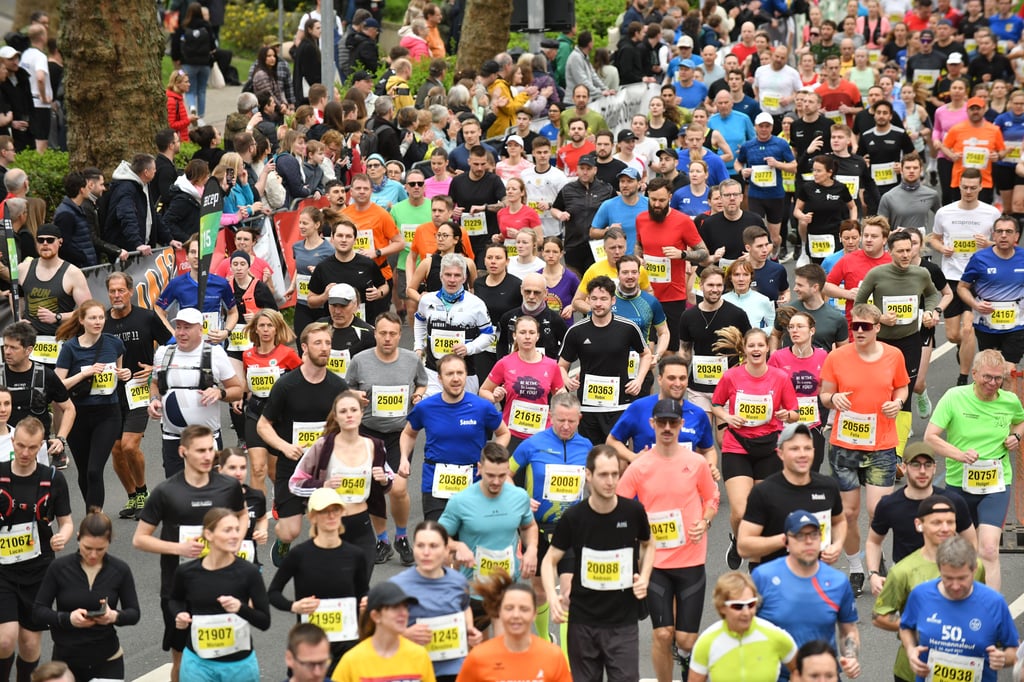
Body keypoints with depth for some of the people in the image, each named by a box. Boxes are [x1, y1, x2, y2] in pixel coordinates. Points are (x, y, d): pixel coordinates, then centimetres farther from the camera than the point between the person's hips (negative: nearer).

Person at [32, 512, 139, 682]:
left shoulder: (120, 569, -8)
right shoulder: (59, 567, -10)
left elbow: (134, 613, -2)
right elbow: (39, 610, -5)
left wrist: (115, 616, -24)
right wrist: (68, 618, -24)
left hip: (107, 659, 0)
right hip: (66, 658, 0)